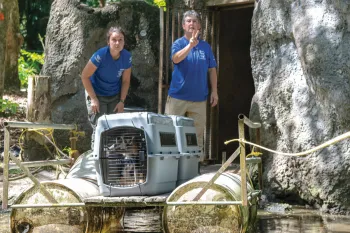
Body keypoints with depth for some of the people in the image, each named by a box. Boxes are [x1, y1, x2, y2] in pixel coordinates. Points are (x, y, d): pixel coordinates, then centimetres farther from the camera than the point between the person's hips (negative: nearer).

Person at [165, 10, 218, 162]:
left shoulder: (206, 46, 6)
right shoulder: (178, 44, -2)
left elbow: (212, 70, 10)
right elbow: (176, 59, -24)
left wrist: (214, 91, 4)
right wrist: (191, 45, -37)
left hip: (199, 98, 2)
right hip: (178, 96, -2)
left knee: (197, 133, 7)